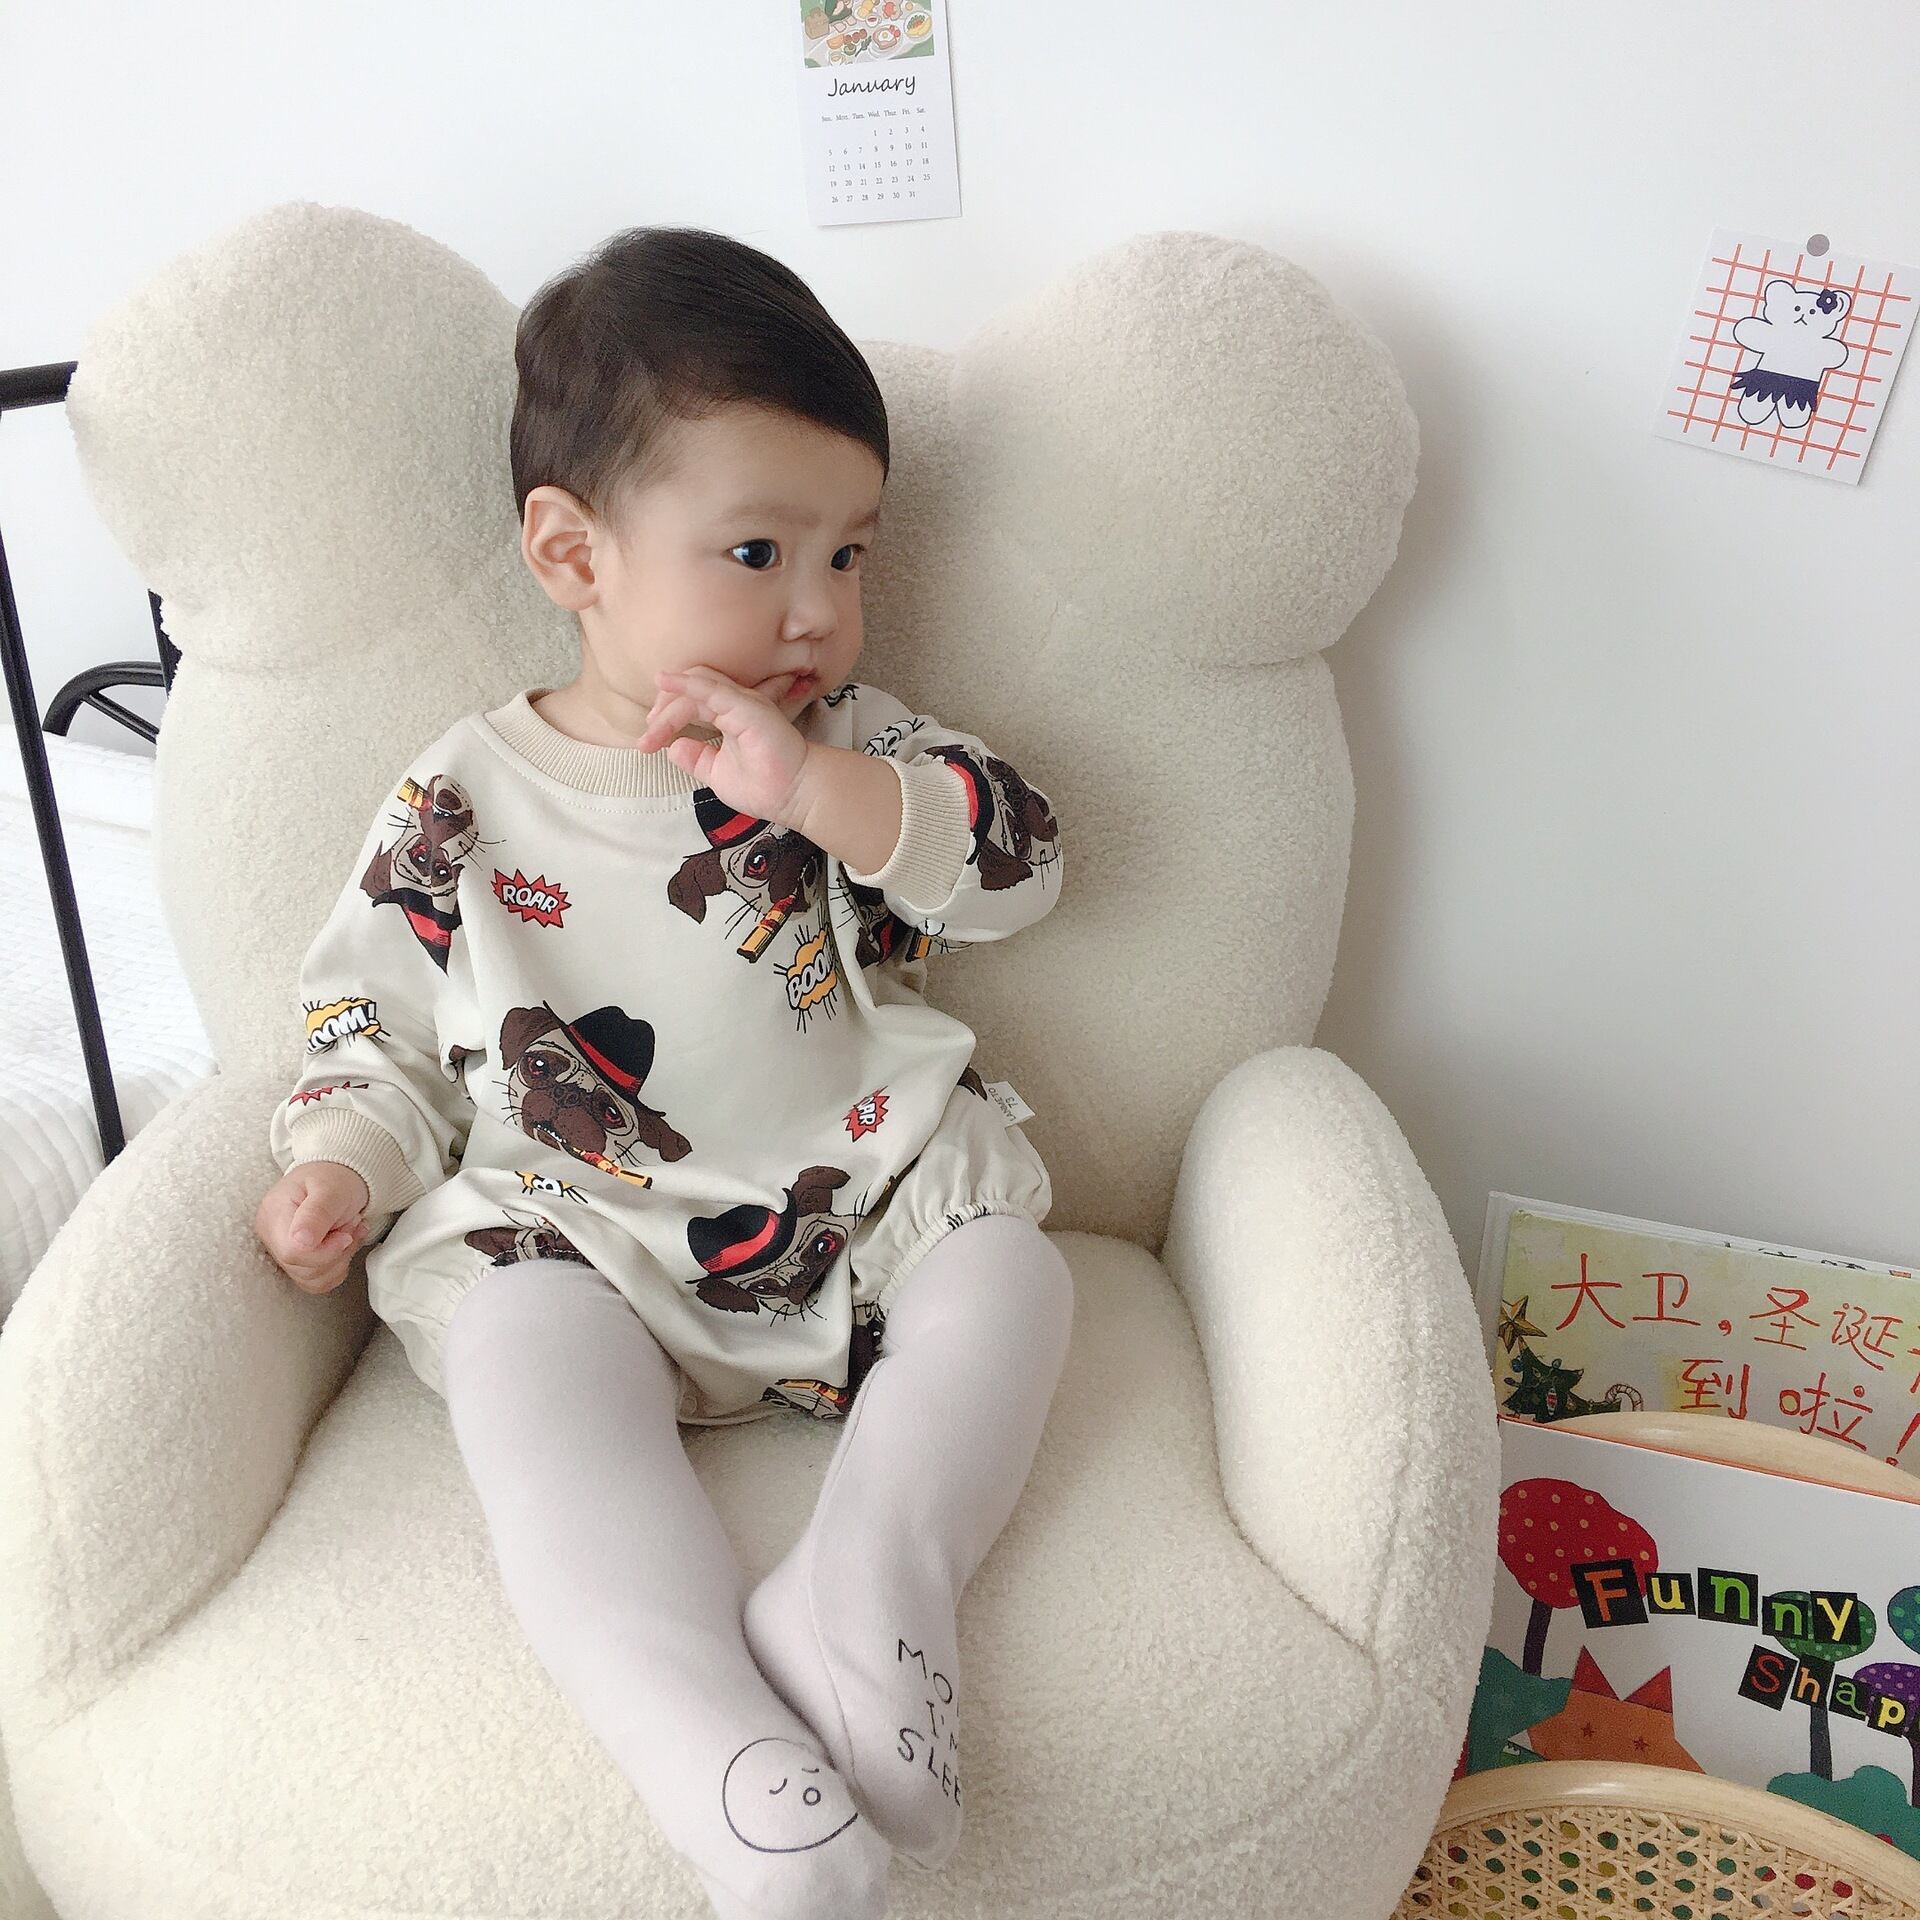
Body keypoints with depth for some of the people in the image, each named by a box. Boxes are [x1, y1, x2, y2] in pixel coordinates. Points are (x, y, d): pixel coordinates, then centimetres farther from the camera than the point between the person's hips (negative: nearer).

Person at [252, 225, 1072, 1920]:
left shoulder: (853, 740, 6)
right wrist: (345, 1160, -8)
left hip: (873, 1198, 2)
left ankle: (863, 1594, -29)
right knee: (522, 1357, -30)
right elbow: (373, 1004, 11)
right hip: (573, 1237, -1)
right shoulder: (465, 797, 3)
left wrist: (816, 786, -20)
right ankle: (740, 1781, -40)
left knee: (1008, 1273, -22)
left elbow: (1022, 858, -7)